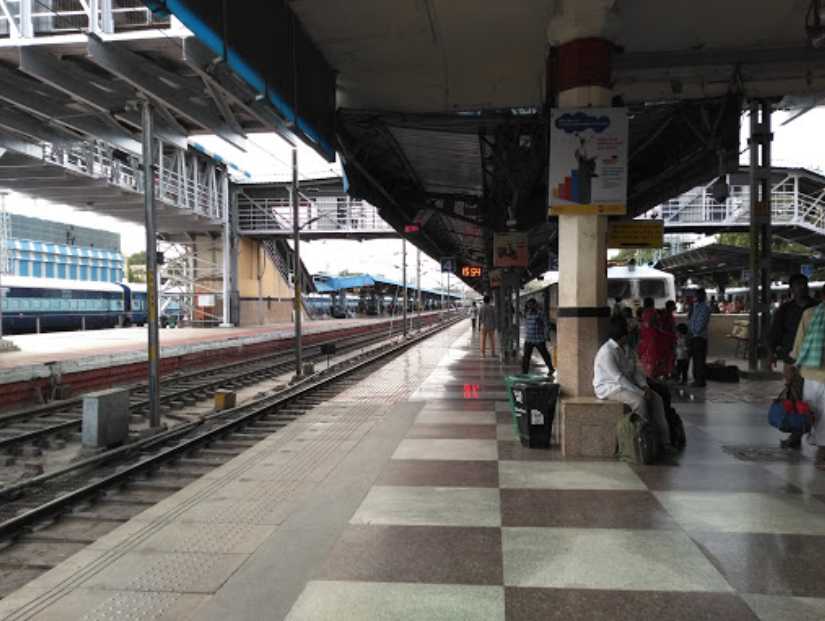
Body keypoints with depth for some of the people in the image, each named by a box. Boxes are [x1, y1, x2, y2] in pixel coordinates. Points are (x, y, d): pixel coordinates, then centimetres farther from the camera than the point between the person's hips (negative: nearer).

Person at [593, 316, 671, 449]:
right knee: (639, 401, -31)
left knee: (656, 399, -6)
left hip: (625, 385, 9)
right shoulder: (606, 352, -21)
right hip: (609, 388, -9)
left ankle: (663, 439, -8)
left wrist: (645, 387, -9)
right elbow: (618, 378, -26)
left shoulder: (625, 349, 9)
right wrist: (640, 393, -24)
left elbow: (635, 370, 9)